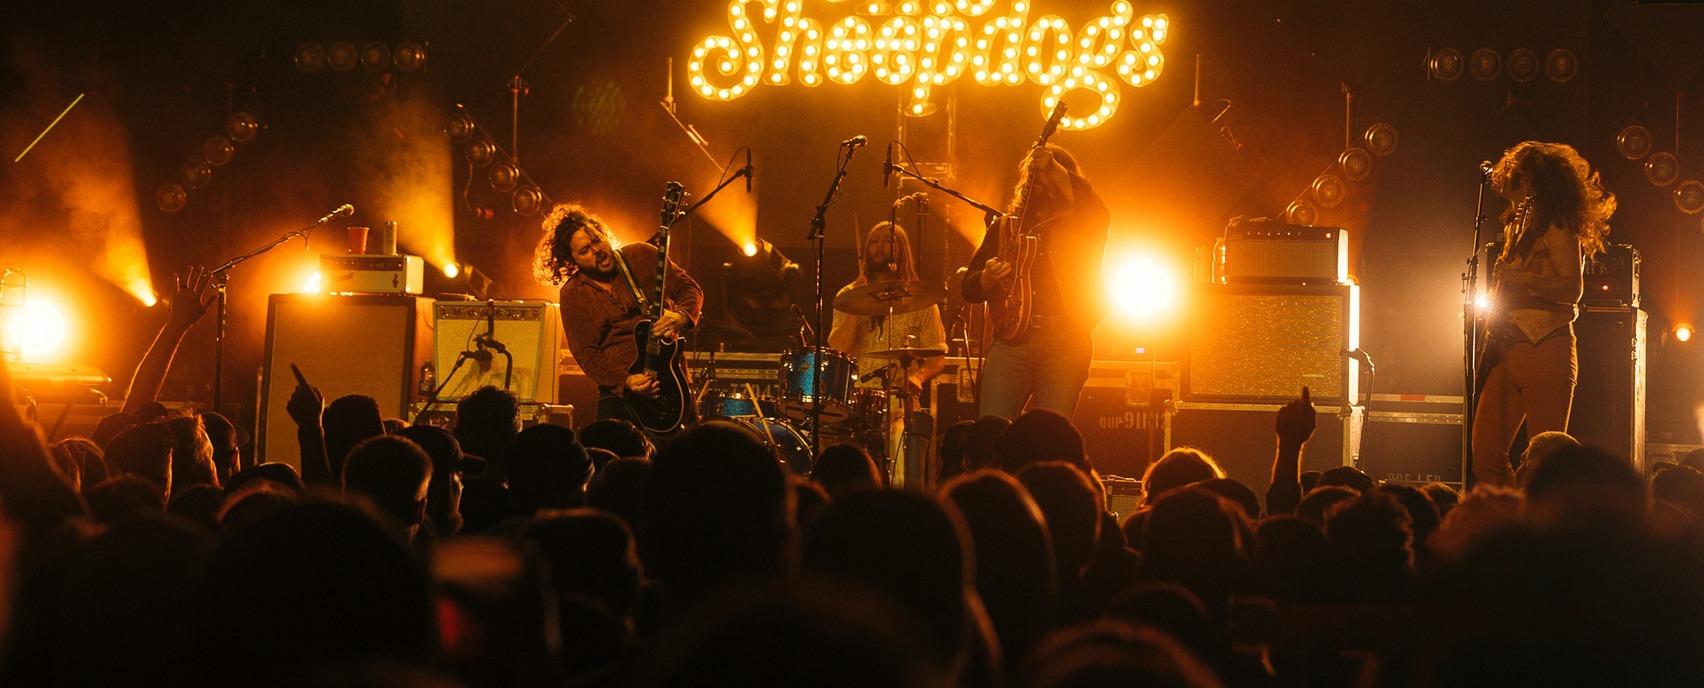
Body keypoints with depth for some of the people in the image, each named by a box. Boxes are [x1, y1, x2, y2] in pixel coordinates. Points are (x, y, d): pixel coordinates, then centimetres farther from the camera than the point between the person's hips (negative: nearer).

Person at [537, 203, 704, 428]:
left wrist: (682, 316, -15)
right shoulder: (573, 294, 2)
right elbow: (585, 353, -2)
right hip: (618, 390, 0)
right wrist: (624, 381, -17)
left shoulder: (642, 256, 4)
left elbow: (689, 288, 8)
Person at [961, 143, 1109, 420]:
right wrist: (988, 277, -7)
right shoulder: (1004, 227, 18)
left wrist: (1054, 170, -17)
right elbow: (969, 288, 17)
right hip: (1012, 340, 1)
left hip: (1065, 345, -1)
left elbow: (1098, 213, -13)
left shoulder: (1079, 226, 12)